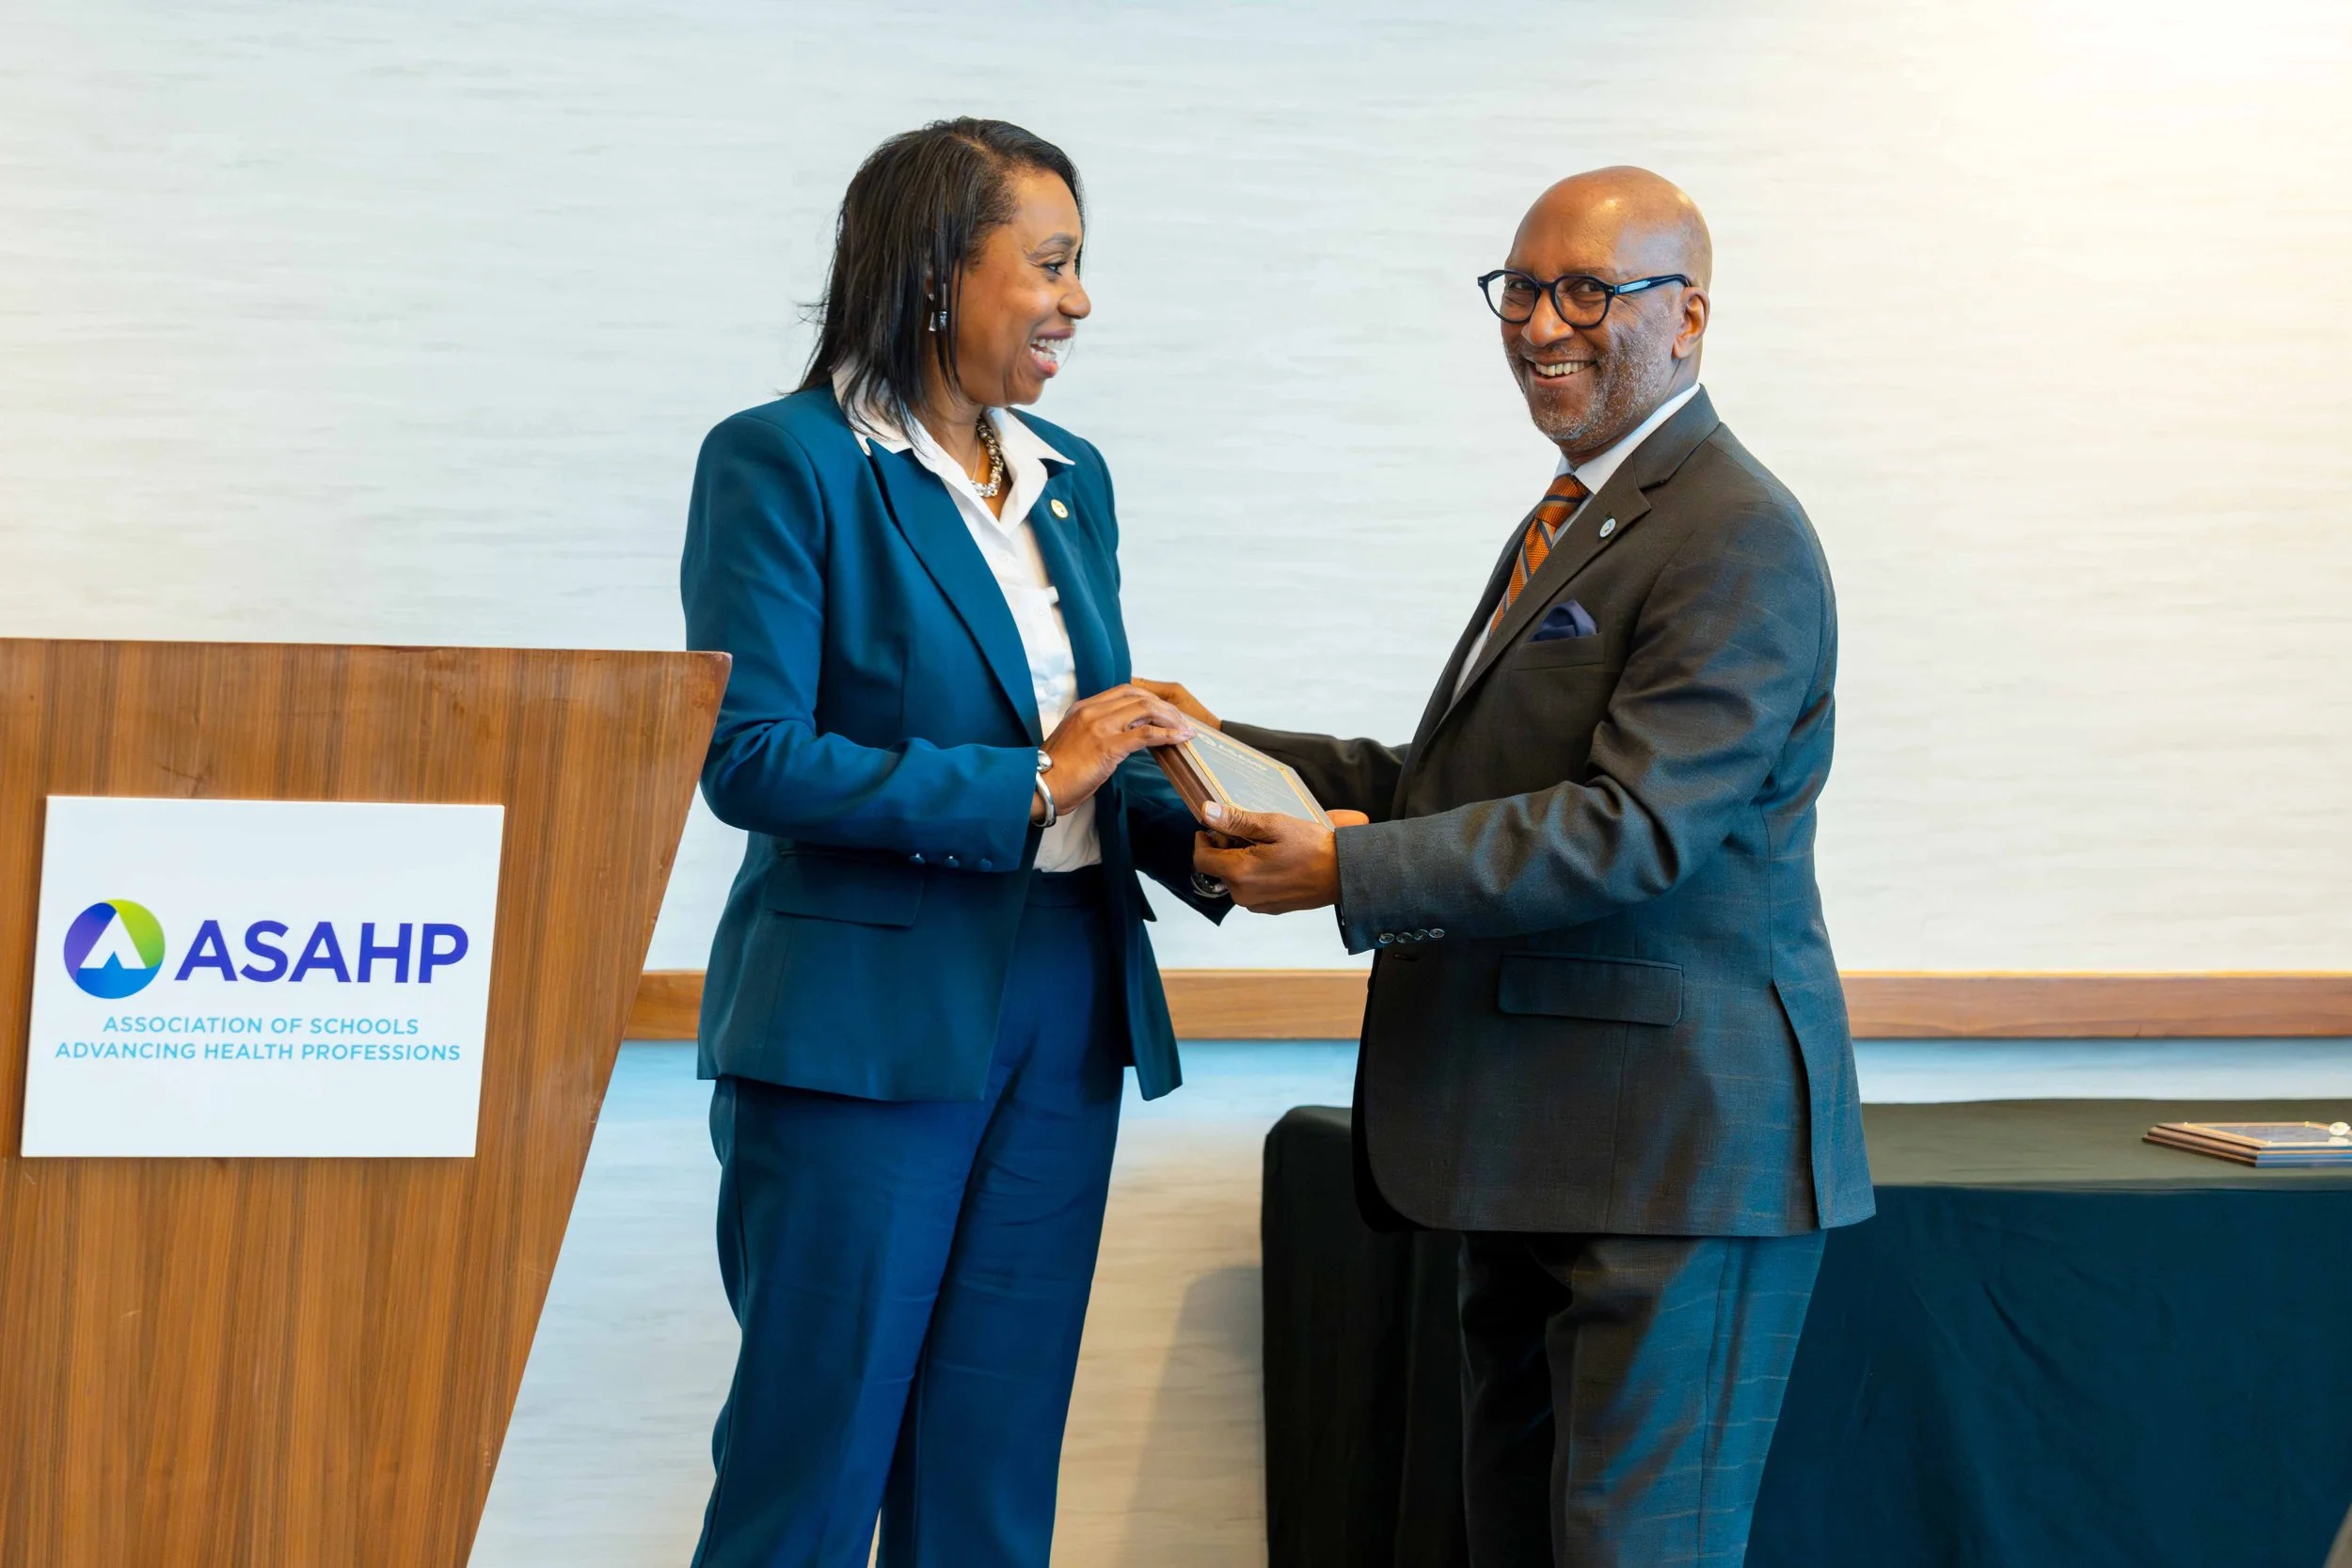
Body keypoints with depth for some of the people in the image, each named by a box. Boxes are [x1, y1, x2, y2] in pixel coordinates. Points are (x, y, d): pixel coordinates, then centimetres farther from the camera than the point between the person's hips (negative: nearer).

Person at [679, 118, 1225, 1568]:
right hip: (867, 1022, -6)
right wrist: (1025, 789, -18)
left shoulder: (1071, 481, 14)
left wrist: (1204, 833, -3)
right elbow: (750, 755, -15)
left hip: (1064, 1017, 6)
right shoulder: (784, 462, -7)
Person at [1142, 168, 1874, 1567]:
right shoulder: (1570, 518, 18)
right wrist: (1243, 756, 7)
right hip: (1542, 1145, 10)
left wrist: (1347, 874, -25)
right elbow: (1457, 785, 19)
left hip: (1676, 1149, -10)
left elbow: (1637, 823, -24)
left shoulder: (1737, 540, -14)